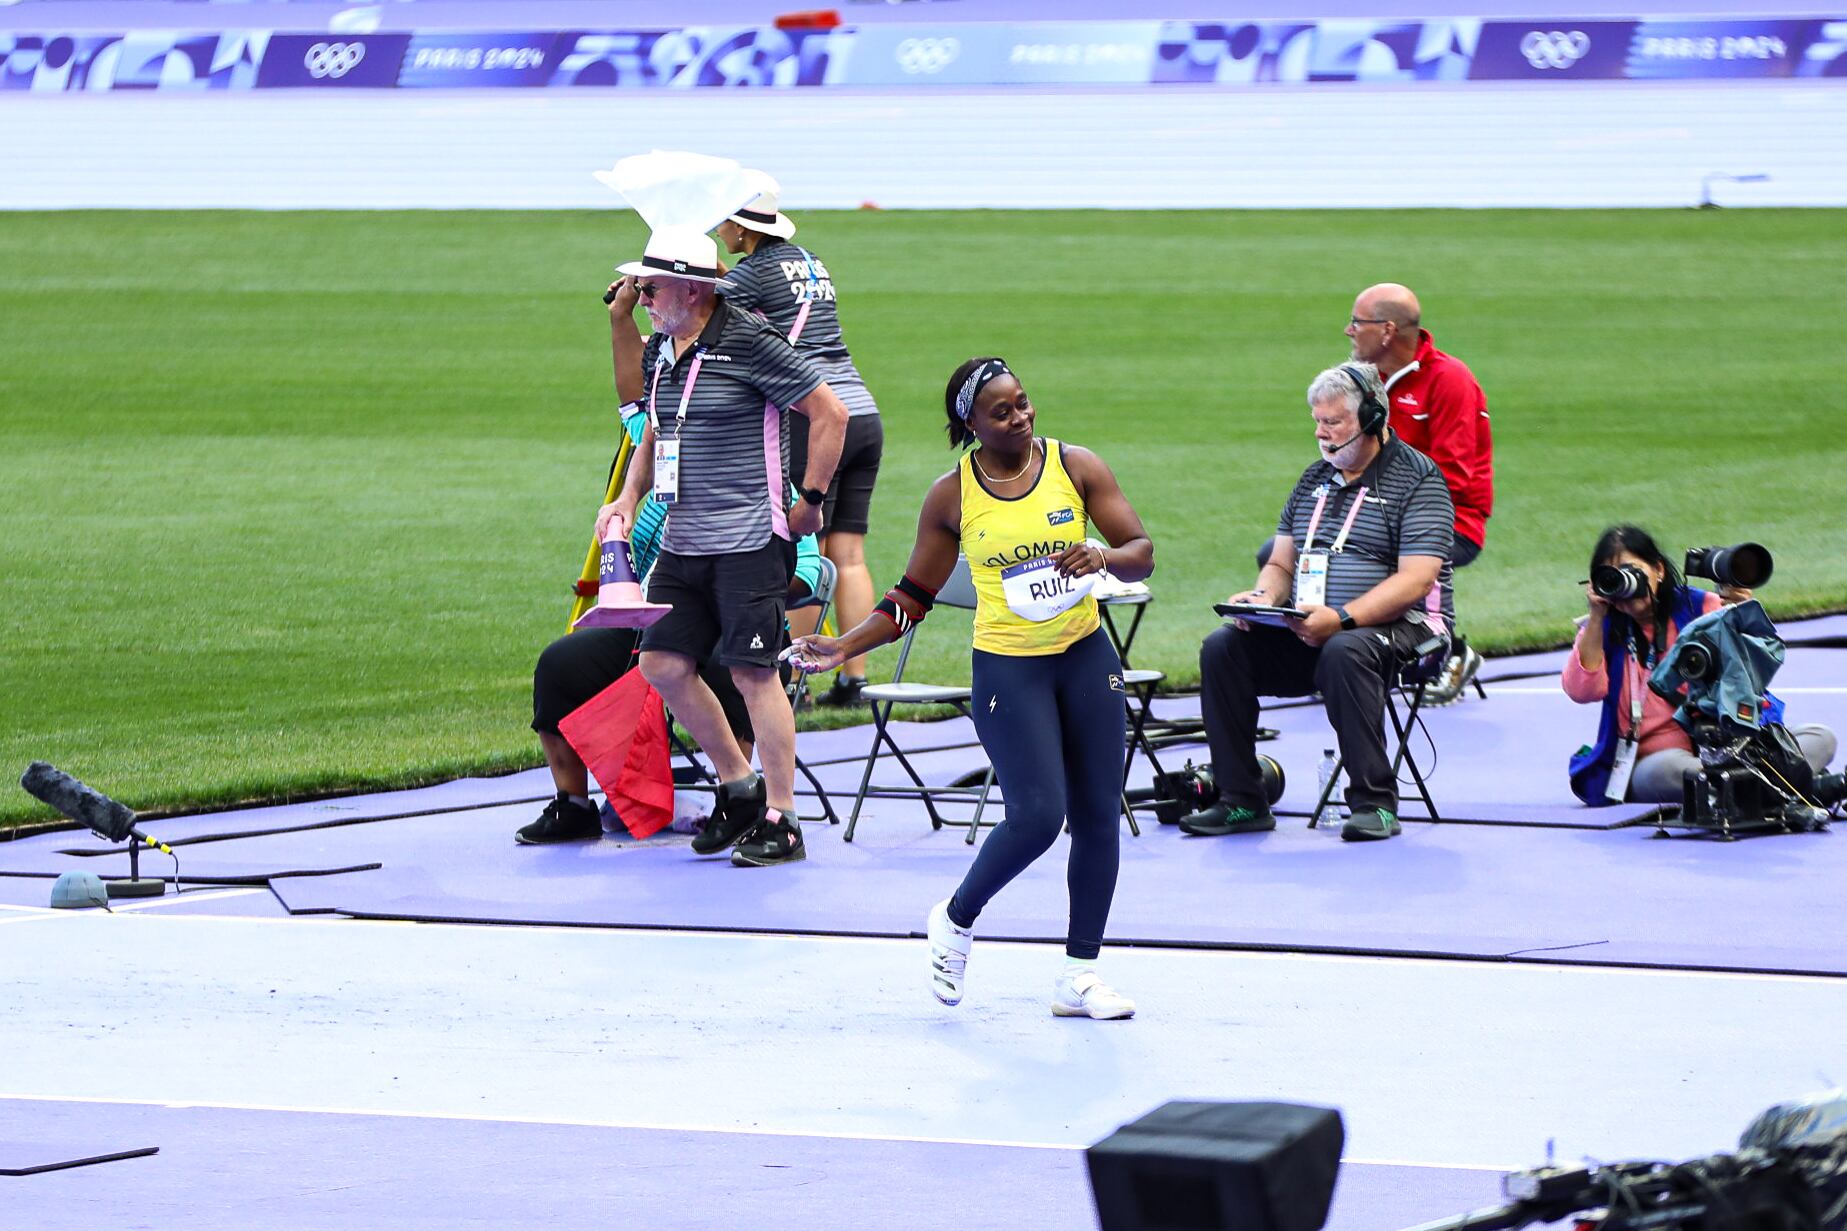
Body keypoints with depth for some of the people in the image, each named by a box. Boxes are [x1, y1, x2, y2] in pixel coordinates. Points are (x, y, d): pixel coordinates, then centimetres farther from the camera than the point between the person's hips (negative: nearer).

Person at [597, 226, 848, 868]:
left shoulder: (748, 341, -13)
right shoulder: (661, 351, 11)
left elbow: (830, 413, -10)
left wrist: (811, 500, -8)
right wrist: (627, 500, 11)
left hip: (750, 542, -8)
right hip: (683, 544, 8)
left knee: (753, 671, -6)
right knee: (663, 663, 4)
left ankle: (780, 821, 1)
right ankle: (738, 786, 21)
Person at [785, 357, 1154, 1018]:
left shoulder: (1076, 466, -1)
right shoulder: (952, 497, -2)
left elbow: (1142, 553, -1)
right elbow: (913, 597, 7)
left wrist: (1103, 556, -23)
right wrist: (843, 646, -3)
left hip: (1086, 659, 3)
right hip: (1007, 668, -3)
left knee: (1097, 815, 1)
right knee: (1037, 814, -16)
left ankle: (1080, 975, 10)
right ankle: (956, 919, 11)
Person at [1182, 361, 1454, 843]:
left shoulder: (1416, 478, -5)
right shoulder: (1316, 479, 18)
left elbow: (1415, 581, -16)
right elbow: (1281, 562, 20)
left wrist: (1342, 618, -26)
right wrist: (1263, 598, -5)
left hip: (1395, 627, -7)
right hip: (1306, 633, 7)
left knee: (1344, 653, -39)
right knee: (1221, 648, -15)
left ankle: (1374, 802, -33)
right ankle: (1242, 801, -12)